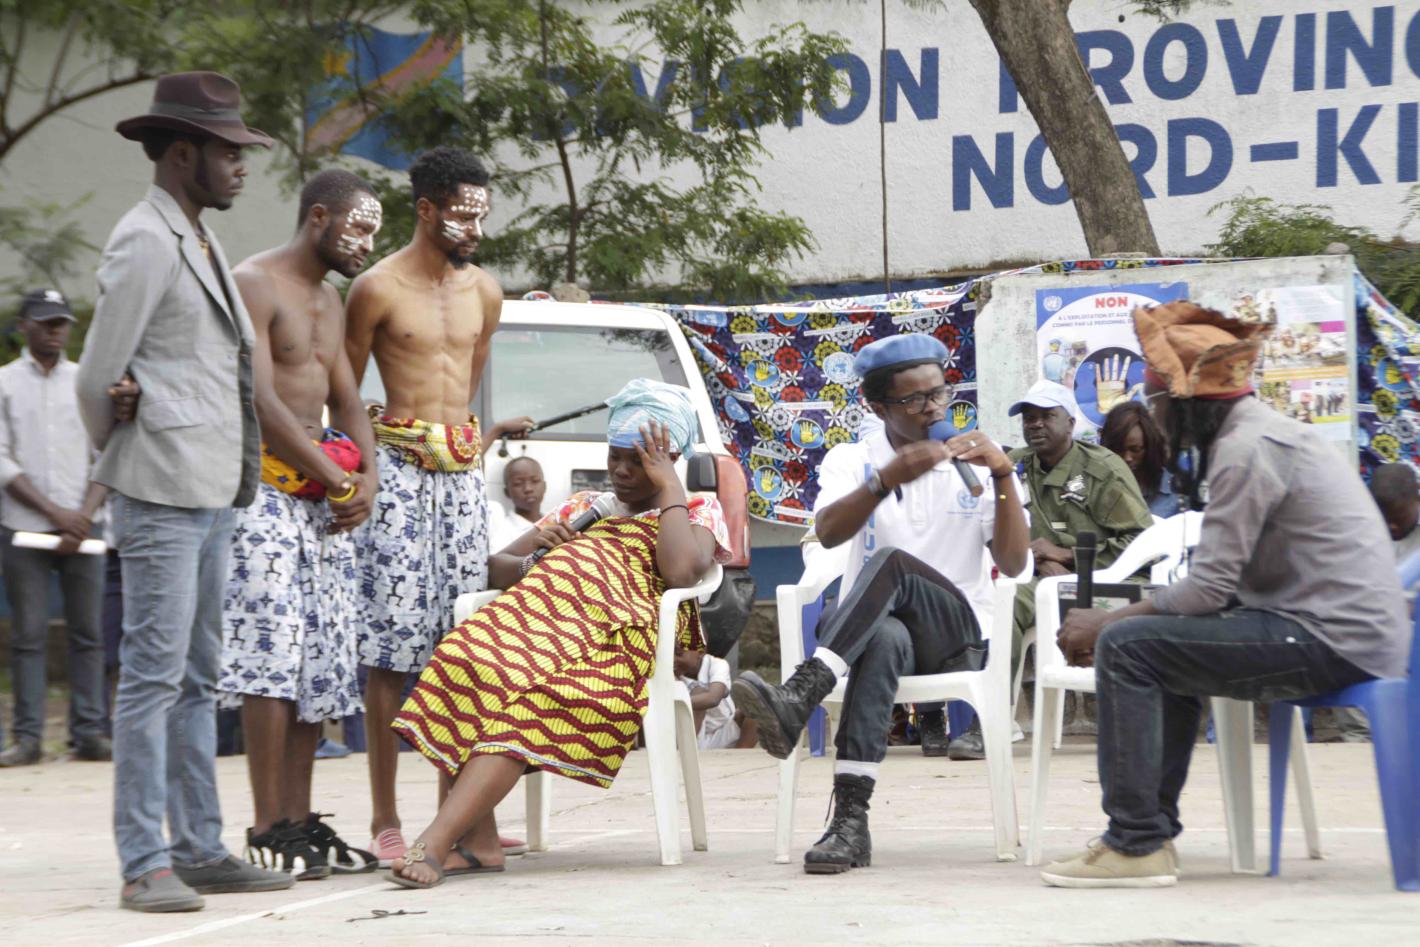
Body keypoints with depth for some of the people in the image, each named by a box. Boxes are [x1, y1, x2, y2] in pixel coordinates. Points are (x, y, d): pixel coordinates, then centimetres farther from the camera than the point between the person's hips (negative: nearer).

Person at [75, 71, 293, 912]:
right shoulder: (145, 242, -11)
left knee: (197, 679, 11)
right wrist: (126, 460, 5)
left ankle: (201, 850, 16)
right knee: (154, 676, -8)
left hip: (211, 495, 9)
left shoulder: (202, 244, 18)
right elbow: (98, 379, -10)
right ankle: (145, 865, -7)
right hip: (163, 494, -9)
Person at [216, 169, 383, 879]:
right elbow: (260, 402, -16)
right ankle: (268, 830, -13)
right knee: (273, 655, -13)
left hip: (325, 495, 9)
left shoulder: (329, 299, 21)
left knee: (319, 660, 6)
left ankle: (300, 821, 9)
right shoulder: (256, 285, -9)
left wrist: (366, 476, 1)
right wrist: (336, 479, -13)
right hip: (264, 486, -9)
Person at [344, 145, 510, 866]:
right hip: (397, 473, -6)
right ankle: (384, 820, -7)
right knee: (394, 646, -8)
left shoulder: (484, 293, 13)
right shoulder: (378, 289, -4)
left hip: (462, 475, 6)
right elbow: (345, 394, 1)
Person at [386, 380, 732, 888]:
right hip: (540, 614, 5)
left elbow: (681, 570, -6)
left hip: (616, 635, -5)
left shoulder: (698, 510, 19)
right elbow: (497, 566, 29)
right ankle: (477, 840, -35)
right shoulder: (583, 507, 36)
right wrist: (532, 560, 6)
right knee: (464, 665, -30)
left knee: (531, 702, -34)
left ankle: (435, 843, -45)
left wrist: (669, 487, 4)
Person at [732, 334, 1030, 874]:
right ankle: (850, 821, -53)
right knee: (884, 639, -40)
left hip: (957, 637, 0)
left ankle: (796, 700, -53)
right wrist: (887, 480, -25)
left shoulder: (972, 464, 11)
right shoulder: (852, 461, 12)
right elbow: (828, 533, -10)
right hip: (872, 628, 1)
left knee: (892, 563, -34)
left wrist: (1003, 475, -11)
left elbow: (1013, 564, 0)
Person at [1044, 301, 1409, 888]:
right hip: (1349, 634, 11)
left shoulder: (1247, 448, -13)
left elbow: (1209, 587, -17)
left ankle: (1137, 845, -12)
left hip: (1335, 641, -11)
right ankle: (1153, 829, 22)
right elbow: (1220, 584, 17)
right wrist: (1111, 623, 10)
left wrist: (1102, 624, -5)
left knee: (1126, 647, -13)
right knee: (1163, 644, 24)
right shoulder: (1261, 433, 19)